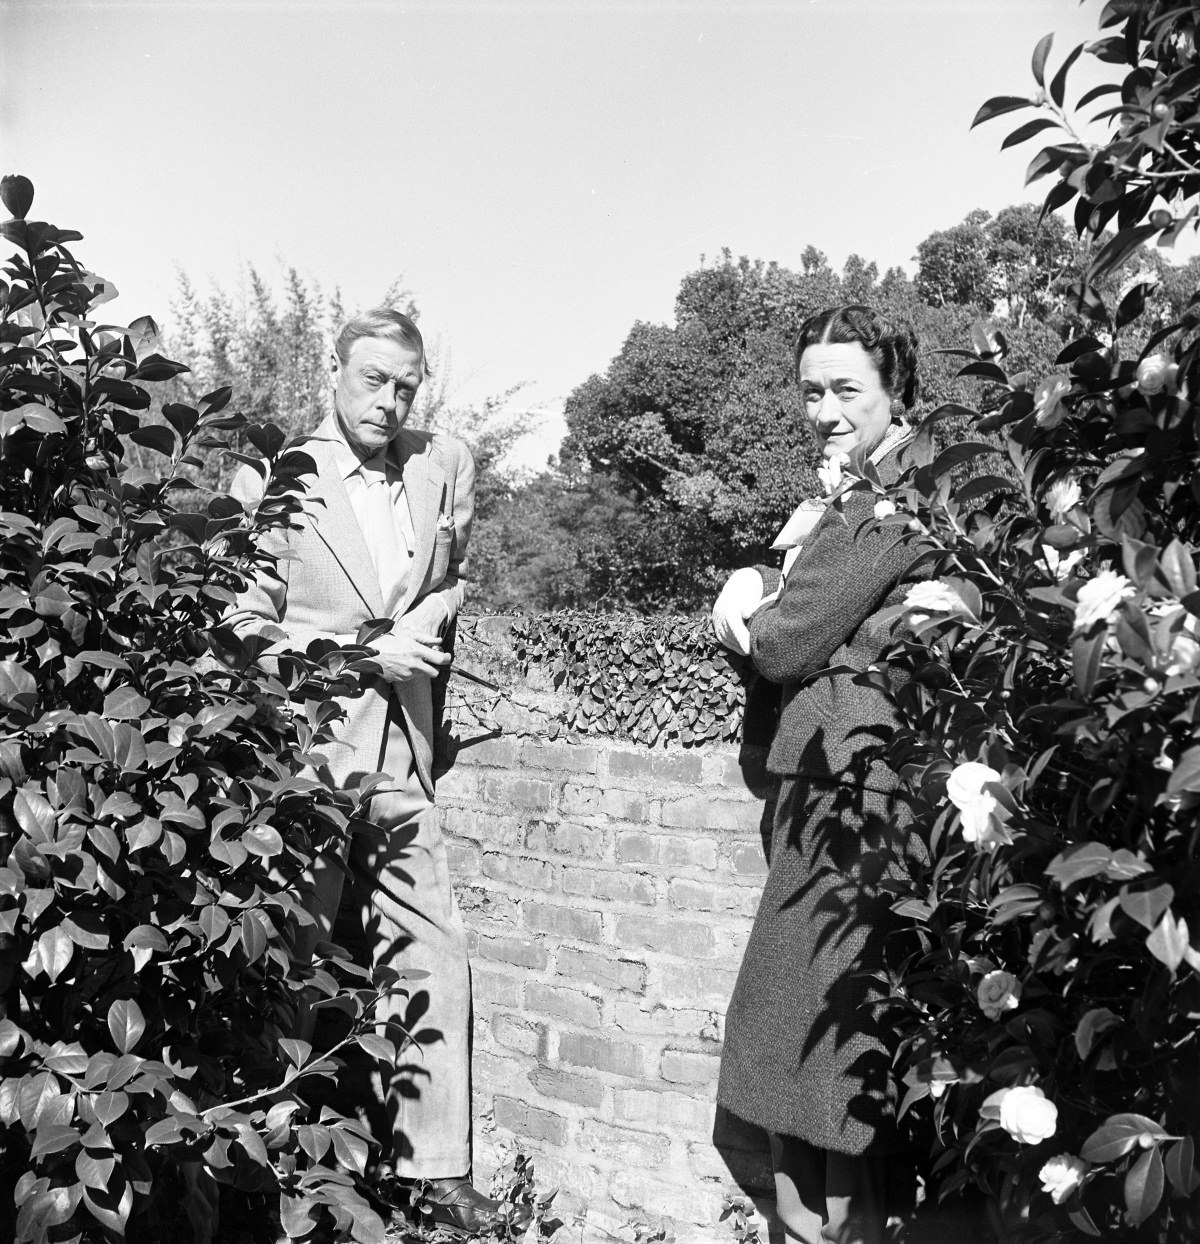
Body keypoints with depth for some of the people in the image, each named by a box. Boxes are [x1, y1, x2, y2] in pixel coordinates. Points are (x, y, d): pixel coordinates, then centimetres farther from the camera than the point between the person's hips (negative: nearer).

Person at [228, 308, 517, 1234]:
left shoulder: (446, 466, 6)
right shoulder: (273, 478, -5)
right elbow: (244, 629, -5)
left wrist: (426, 622, 2)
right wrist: (359, 651, -12)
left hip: (400, 757, 4)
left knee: (435, 959, 4)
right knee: (297, 960, 8)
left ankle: (438, 1170, 18)